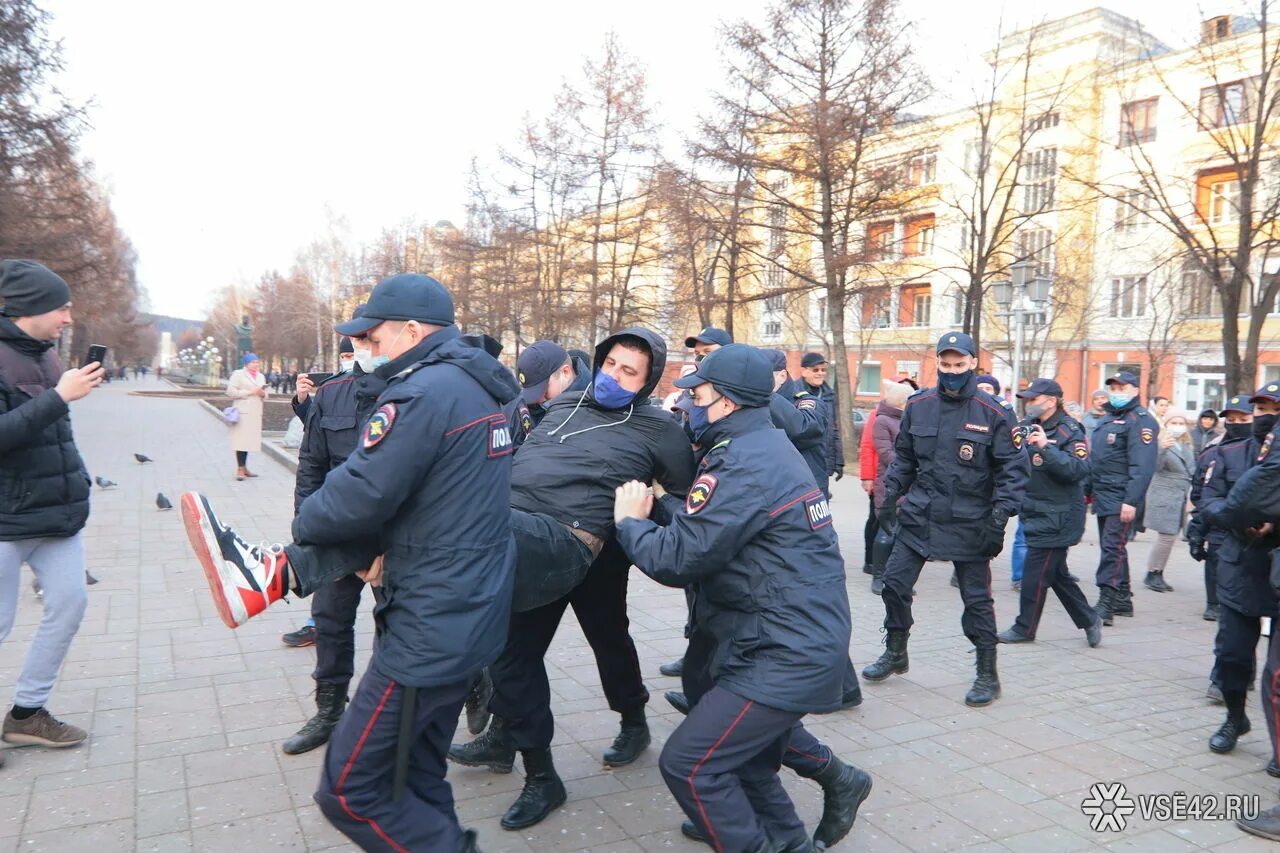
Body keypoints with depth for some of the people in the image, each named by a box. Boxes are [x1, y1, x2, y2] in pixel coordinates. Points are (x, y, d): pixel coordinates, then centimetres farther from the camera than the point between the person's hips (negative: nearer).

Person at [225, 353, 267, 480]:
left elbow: (265, 394, 25)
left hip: (256, 413, 6)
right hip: (243, 411, -6)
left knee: (249, 440, 7)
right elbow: (231, 391, -9)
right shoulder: (238, 374, 0)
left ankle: (244, 467, 14)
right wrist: (249, 392, -13)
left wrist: (263, 394, 1)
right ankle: (240, 469, -7)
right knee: (241, 440, -9)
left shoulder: (261, 376, 19)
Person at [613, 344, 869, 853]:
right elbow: (709, 528, 18)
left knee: (688, 763, -5)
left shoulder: (745, 464, -20)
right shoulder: (767, 446, 13)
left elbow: (676, 560, -21)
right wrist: (662, 506, 8)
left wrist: (630, 521, -4)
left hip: (787, 654, -10)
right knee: (740, 751, 24)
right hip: (805, 640, 10)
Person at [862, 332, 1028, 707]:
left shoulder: (993, 413, -9)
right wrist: (890, 497, 8)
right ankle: (895, 654, 28)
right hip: (918, 516, 4)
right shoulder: (918, 406, 2)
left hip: (969, 523, -4)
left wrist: (1000, 515, -14)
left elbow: (1013, 468, -6)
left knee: (976, 598, 5)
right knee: (895, 584, 7)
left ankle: (988, 675, 20)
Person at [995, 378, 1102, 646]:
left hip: (1057, 518, -8)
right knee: (1056, 574, 16)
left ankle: (1025, 628, 11)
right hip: (1034, 513, 8)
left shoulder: (1070, 431, -11)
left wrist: (1047, 447, -30)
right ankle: (1089, 620, 31)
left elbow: (1079, 470, -22)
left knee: (1036, 575, -1)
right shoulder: (1027, 427, 9)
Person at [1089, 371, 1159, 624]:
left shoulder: (1140, 420, -11)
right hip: (1103, 496, 9)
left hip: (1122, 499, -9)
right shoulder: (1108, 418, 19)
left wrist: (1131, 501, -24)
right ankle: (1122, 599, 23)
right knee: (1112, 548, 14)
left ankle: (1106, 603, -10)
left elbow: (1142, 466, -19)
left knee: (1113, 548, -11)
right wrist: (1087, 489, 20)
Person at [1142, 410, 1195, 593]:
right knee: (1166, 537, -10)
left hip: (1181, 499, 7)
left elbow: (1192, 472, 22)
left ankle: (1157, 575, 17)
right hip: (1164, 497, -7)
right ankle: (1152, 575, 3)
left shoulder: (1188, 446, 14)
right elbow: (1156, 467, -23)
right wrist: (1162, 449, -39)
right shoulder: (1161, 443, -8)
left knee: (1169, 538, 9)